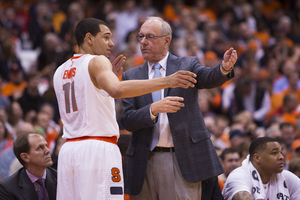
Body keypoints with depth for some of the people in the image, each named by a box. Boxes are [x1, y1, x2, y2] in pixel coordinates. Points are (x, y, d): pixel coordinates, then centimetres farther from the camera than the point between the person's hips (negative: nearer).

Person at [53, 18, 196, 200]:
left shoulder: (61, 72, 19)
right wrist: (166, 81, -28)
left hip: (68, 150, 8)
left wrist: (111, 76, 27)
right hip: (97, 150, -8)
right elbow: (117, 90, -25)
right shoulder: (97, 62, -4)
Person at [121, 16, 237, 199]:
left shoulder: (187, 65, 7)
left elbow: (208, 77, -14)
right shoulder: (131, 76, 11)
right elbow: (127, 120, 1)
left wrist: (224, 68, -37)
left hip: (183, 161, -3)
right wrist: (154, 109, -18)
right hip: (145, 162, 3)